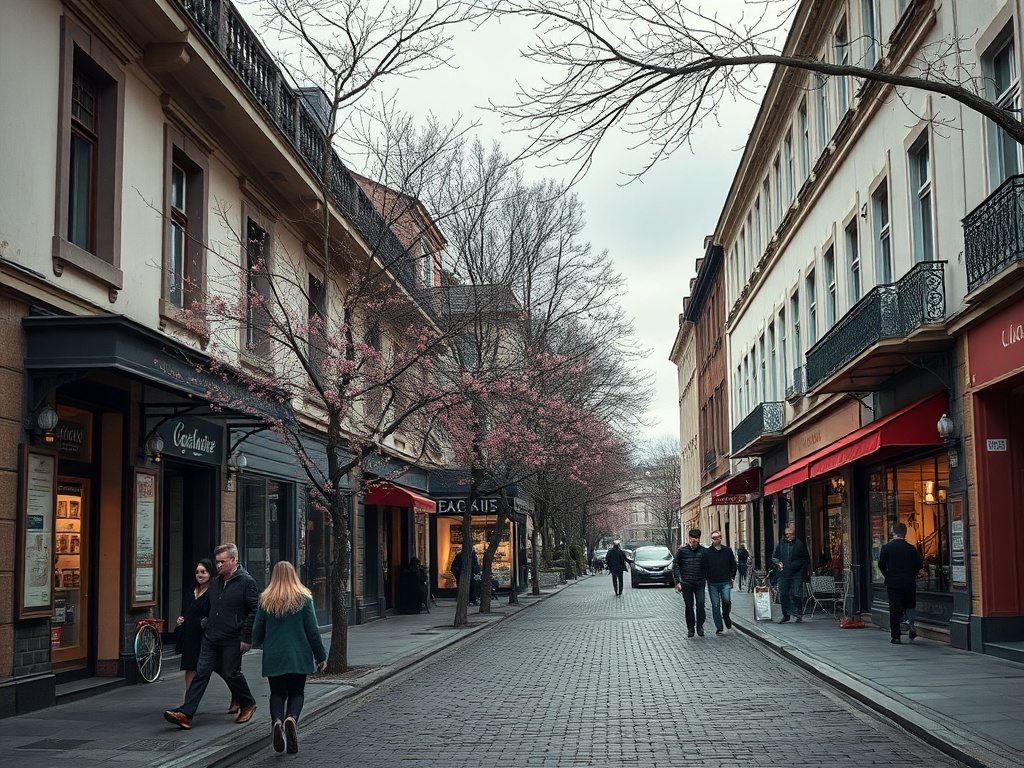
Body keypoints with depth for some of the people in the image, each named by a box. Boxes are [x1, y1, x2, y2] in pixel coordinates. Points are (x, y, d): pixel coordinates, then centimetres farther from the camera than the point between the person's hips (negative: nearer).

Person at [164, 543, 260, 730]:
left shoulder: (246, 582, -10)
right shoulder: (215, 583, 14)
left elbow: (254, 611, -12)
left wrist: (246, 637, -15)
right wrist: (208, 623, 16)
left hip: (232, 640, -6)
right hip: (211, 637, 6)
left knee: (231, 673, 2)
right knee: (201, 672, -1)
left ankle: (248, 705, 27)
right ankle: (185, 714, -7)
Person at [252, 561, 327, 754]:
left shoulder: (265, 600, 0)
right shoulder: (304, 598, -3)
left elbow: (257, 630, 6)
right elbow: (313, 630, -3)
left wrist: (257, 643, 29)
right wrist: (320, 656, 5)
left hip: (274, 657, 1)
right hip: (299, 657, -1)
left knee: (277, 693, 12)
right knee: (297, 692, 10)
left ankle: (276, 720, -16)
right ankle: (291, 718, -20)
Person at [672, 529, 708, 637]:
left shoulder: (703, 550, 2)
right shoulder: (682, 550, -3)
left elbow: (706, 566, 12)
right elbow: (675, 566, 0)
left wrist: (707, 578, 6)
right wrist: (677, 581, -5)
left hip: (700, 583, 1)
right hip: (686, 583, -1)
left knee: (700, 604, -8)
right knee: (689, 606, 6)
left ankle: (700, 626, 7)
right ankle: (690, 628, 17)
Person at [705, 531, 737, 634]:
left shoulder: (727, 551, 6)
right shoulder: (707, 552, 2)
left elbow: (733, 565, 15)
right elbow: (704, 567, 5)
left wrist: (732, 577, 8)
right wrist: (706, 578, -3)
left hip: (725, 582, 0)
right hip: (712, 583, 0)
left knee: (727, 600, -16)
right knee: (715, 606, 1)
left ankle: (726, 616, 15)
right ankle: (719, 627, 9)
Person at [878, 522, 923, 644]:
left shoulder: (886, 547, -5)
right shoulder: (911, 548, -3)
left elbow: (881, 565, -6)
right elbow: (919, 565, -1)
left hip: (893, 583, -1)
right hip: (909, 582, 1)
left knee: (895, 608, 2)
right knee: (909, 605, 17)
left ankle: (896, 636, 1)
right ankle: (911, 625, -7)